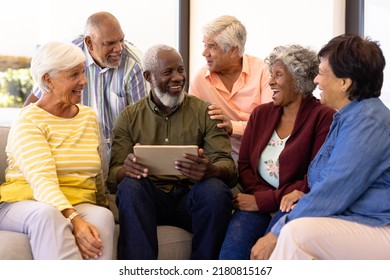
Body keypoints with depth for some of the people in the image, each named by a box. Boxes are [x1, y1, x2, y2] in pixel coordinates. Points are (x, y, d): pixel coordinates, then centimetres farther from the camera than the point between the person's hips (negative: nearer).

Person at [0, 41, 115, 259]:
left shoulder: (89, 116, 16)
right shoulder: (27, 121, -5)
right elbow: (42, 179, -19)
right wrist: (73, 220, -34)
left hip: (78, 205, 4)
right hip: (25, 202, -4)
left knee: (103, 216, -31)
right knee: (47, 214, -40)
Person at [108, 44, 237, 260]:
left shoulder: (205, 112, 9)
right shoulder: (129, 117, 12)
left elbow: (227, 165, -1)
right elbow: (114, 173, 4)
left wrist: (211, 170, -27)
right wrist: (126, 170, -22)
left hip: (191, 199, 0)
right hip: (150, 198, 0)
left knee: (215, 189, -32)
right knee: (130, 186, -31)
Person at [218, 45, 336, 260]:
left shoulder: (324, 118, -3)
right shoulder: (260, 114, 16)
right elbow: (244, 165, 11)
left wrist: (262, 201, -13)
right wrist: (277, 201, -8)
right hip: (259, 205, 4)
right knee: (234, 245, -27)